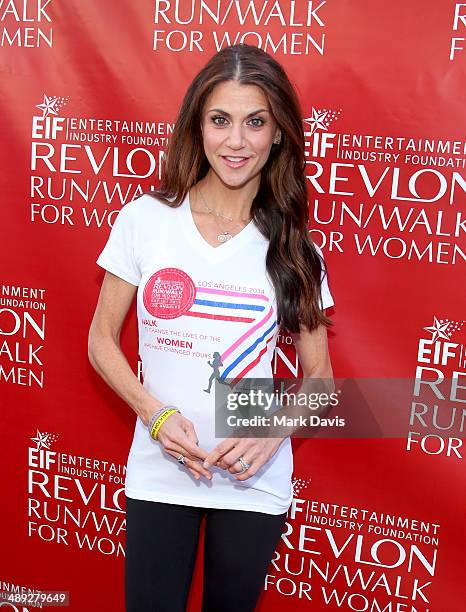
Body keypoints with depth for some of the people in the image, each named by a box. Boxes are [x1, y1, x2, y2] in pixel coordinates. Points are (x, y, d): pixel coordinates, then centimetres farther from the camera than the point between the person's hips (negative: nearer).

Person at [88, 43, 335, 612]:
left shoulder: (294, 246, -4)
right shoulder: (144, 218, -6)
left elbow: (319, 378, 2)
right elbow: (101, 340, 0)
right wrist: (155, 414, -14)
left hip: (256, 480, 1)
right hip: (158, 471, -1)